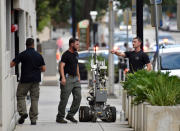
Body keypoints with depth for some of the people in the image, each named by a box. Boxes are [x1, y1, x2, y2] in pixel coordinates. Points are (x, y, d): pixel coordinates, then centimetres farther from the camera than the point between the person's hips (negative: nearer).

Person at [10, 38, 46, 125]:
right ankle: (33, 119, 5)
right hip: (36, 80, 3)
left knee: (20, 96, 10)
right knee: (34, 98, 7)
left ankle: (23, 112, -11)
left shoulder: (22, 54, -6)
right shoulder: (38, 55, 3)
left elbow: (11, 64, -8)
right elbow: (43, 69, 4)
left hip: (25, 79, -3)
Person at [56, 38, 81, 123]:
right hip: (68, 79, -8)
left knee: (78, 97, 1)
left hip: (75, 79, 8)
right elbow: (61, 66, -17)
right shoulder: (66, 55, -9)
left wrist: (78, 76, 22)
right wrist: (63, 77, -29)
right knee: (64, 99, -4)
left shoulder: (76, 54, 16)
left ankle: (70, 115, 11)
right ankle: (60, 117, 5)